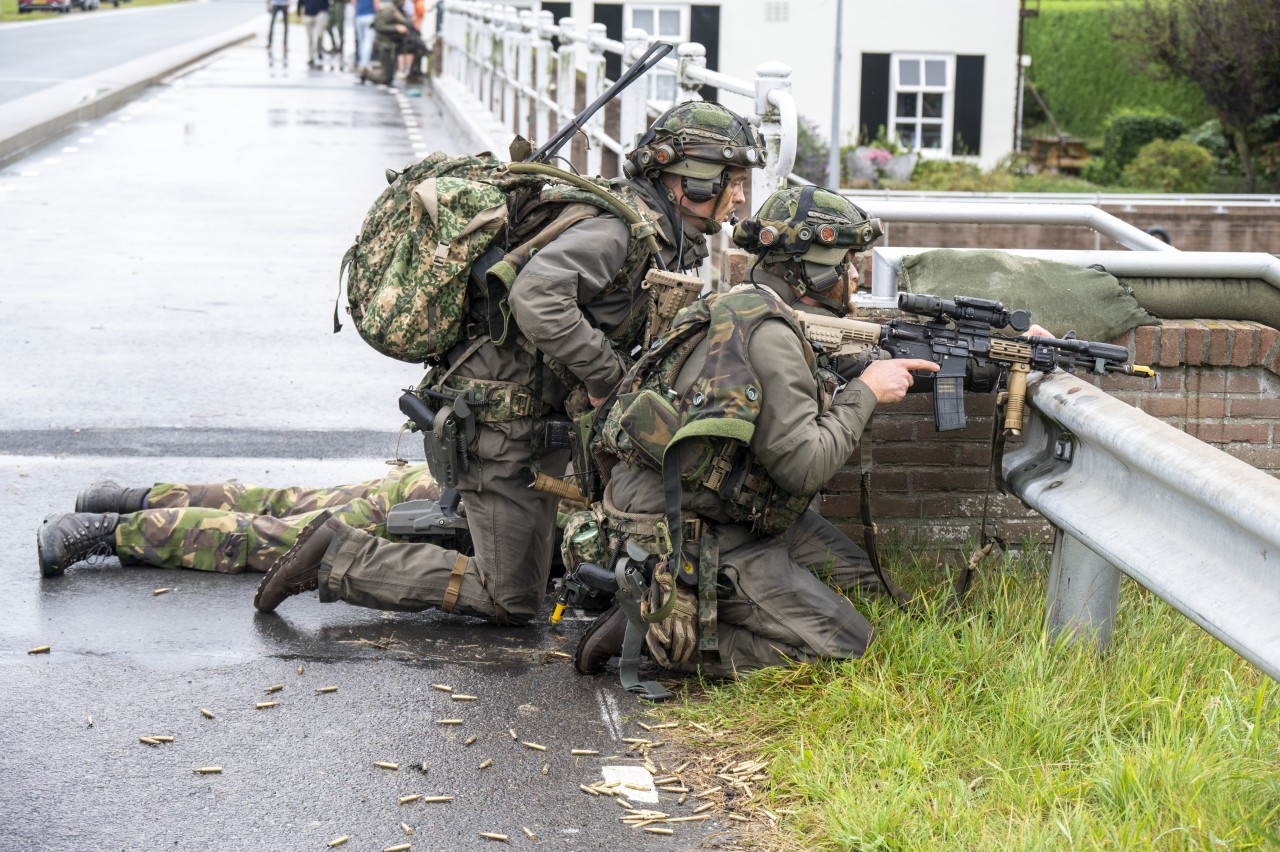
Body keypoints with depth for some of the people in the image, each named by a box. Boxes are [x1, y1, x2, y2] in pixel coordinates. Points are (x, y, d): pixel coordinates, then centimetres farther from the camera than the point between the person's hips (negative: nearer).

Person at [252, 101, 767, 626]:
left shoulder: (660, 237, 10)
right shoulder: (619, 228, -20)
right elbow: (535, 296, -36)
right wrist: (606, 375, -26)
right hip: (504, 420, -10)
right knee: (512, 602, -2)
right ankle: (343, 560, 2)